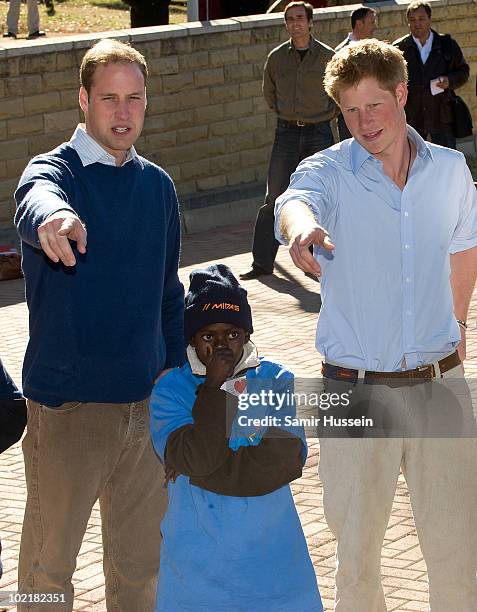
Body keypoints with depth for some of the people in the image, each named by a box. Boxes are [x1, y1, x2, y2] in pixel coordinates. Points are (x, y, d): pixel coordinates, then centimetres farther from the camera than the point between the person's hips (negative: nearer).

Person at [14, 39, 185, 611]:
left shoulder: (158, 185, 8)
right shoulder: (55, 171, -10)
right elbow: (35, 202, -37)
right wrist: (54, 218, -60)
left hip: (146, 402, 5)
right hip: (67, 404, -5)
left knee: (141, 559, 15)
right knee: (49, 561, 5)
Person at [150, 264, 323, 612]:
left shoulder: (276, 381, 0)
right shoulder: (170, 391, -2)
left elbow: (289, 460, -13)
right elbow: (196, 457, -18)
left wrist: (203, 471, -14)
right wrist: (215, 384, -15)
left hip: (270, 554, 1)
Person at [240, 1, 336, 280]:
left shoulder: (328, 56, -2)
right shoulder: (277, 57, 4)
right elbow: (269, 92, 21)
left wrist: (328, 115, 7)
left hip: (319, 133, -1)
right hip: (287, 132, 1)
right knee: (274, 199, -1)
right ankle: (263, 262, 2)